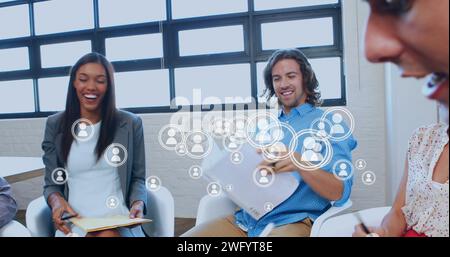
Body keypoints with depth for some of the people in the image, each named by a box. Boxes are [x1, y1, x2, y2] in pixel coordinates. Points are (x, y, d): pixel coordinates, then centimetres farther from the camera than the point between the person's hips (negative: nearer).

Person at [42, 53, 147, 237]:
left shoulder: (131, 123, 5)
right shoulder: (55, 125, 8)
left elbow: (138, 178, 8)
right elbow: (51, 183, 10)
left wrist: (138, 204, -12)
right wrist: (57, 201, -12)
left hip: (119, 220, 0)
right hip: (74, 221, 0)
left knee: (109, 235, -33)